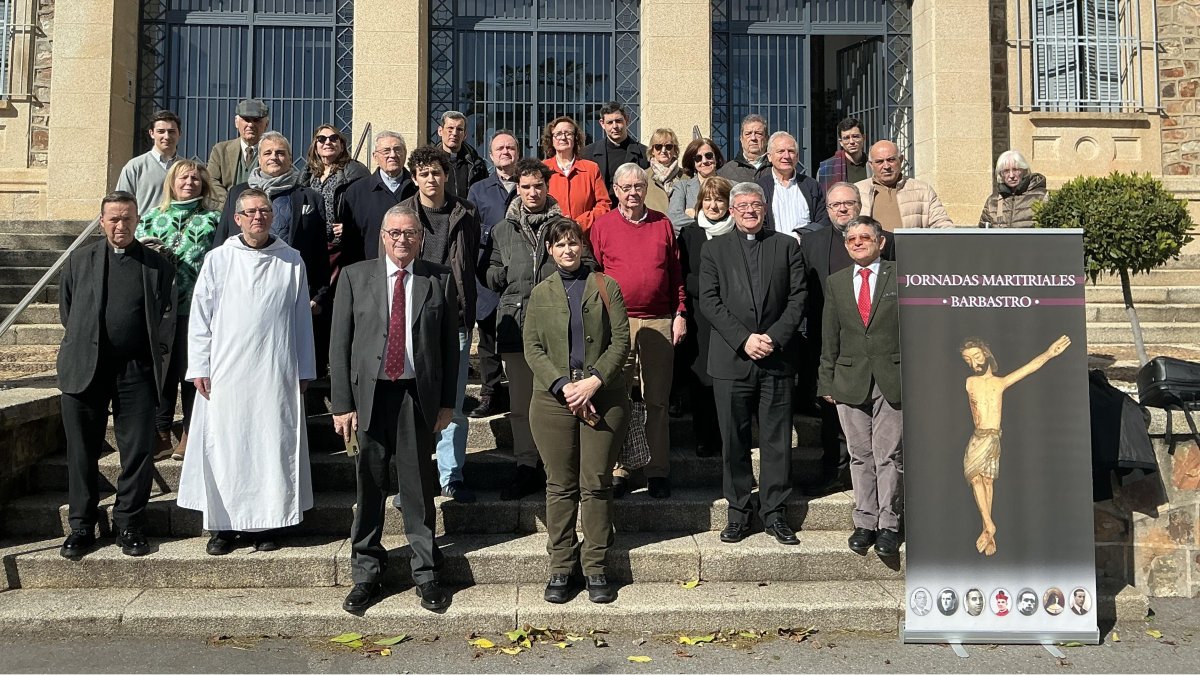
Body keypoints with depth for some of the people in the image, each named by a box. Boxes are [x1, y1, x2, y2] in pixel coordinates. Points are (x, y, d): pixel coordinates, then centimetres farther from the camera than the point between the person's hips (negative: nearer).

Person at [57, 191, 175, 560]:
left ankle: (129, 525, 12)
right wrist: (84, 343, 12)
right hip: (85, 369, 1)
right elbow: (66, 310, 16)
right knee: (82, 451, 6)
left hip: (137, 370, -1)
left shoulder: (158, 265, 8)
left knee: (138, 452, 0)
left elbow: (166, 318, 8)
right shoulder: (79, 259, 10)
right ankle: (81, 526, 17)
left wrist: (154, 357, 1)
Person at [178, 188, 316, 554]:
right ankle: (223, 524, 14)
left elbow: (301, 318, 8)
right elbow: (200, 316, 5)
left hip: (276, 373, 0)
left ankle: (266, 523, 14)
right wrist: (199, 368, -1)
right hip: (226, 373, 0)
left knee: (272, 445, 3)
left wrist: (303, 371, 7)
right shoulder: (218, 260, 5)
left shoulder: (291, 261, 6)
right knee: (224, 448, 3)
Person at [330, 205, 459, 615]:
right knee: (370, 485, 7)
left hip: (418, 394, 0)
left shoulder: (440, 280, 5)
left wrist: (447, 402, 2)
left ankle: (426, 574, 18)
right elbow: (340, 344, 2)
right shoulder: (355, 277, 5)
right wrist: (342, 403, -3)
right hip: (369, 393, 0)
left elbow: (450, 345, 6)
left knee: (418, 485, 6)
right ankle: (366, 574, 20)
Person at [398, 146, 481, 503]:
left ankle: (452, 476, 15)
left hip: (455, 317, 1)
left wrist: (466, 310, 6)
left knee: (454, 403, 4)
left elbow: (472, 264, 10)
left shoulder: (466, 214, 6)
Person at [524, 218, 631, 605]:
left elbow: (621, 340, 1)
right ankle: (560, 568, 15)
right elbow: (532, 348, 4)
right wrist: (564, 387, -10)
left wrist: (595, 380, -12)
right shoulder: (540, 294, 12)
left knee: (596, 484, 1)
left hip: (603, 397, -1)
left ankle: (596, 568, 12)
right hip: (553, 399, 1)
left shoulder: (606, 287, 8)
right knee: (560, 485, 5)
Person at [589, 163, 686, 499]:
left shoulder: (663, 224, 10)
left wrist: (680, 314, 7)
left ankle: (658, 472, 13)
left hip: (659, 322, 1)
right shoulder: (602, 226, 5)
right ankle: (617, 469, 12)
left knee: (657, 400, 5)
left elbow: (675, 273, 13)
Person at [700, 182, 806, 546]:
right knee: (734, 440, 4)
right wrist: (743, 338, -12)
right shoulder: (715, 249, 8)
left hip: (778, 357, 1)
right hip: (731, 359, 0)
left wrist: (774, 337, -10)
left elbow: (798, 298, 4)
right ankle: (739, 512, 16)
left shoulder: (787, 246, 11)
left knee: (777, 439, 4)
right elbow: (709, 301, -1)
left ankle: (775, 512, 15)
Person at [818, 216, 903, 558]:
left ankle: (889, 525, 10)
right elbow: (829, 337, 12)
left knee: (889, 454, 0)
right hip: (850, 381, 3)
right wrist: (827, 382, 8)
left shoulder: (901, 276, 3)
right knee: (860, 455, 7)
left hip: (893, 379, -2)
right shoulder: (836, 282, 12)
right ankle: (865, 522, 17)